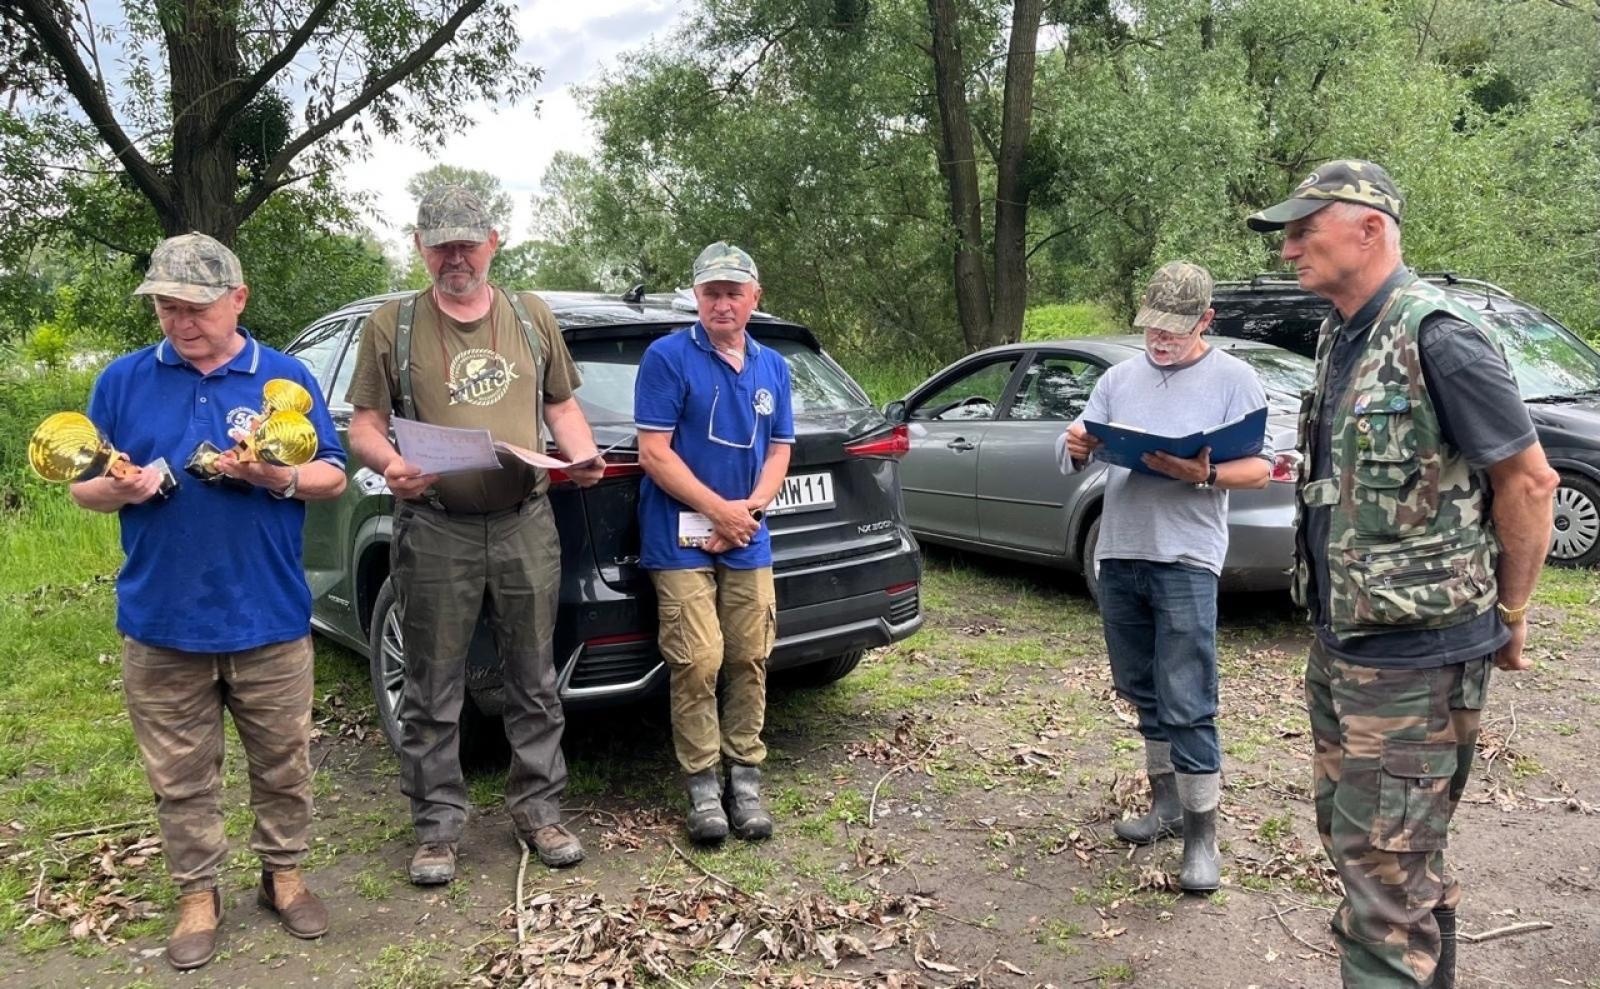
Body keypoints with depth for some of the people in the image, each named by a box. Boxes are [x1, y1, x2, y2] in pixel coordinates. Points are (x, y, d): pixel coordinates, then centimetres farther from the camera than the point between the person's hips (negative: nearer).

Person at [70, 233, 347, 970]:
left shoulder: (286, 377, 0)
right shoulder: (123, 380, 3)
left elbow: (333, 477, 2)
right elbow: (82, 488, 7)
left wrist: (281, 479, -19)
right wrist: (117, 489, -16)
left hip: (269, 620, -1)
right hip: (160, 623, 1)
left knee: (283, 764, 12)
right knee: (181, 776, 12)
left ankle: (284, 873, 31)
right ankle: (197, 895, 28)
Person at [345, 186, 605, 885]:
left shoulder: (531, 316, 11)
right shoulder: (392, 324, 4)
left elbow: (561, 405, 16)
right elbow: (364, 424, 3)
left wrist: (583, 455, -3)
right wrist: (389, 465, -18)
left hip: (527, 525, 2)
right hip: (436, 532, -2)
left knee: (534, 683, 10)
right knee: (433, 695, 7)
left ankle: (538, 810, 25)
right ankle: (438, 827, 21)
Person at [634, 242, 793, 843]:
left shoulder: (772, 367, 13)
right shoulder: (668, 357, -4)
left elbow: (779, 450, 12)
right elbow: (654, 452, -9)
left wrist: (747, 510, -6)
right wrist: (720, 510, -12)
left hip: (749, 543, 5)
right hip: (682, 541, -4)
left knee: (750, 660, 3)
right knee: (698, 663, -9)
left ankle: (745, 777, 16)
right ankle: (702, 783, 5)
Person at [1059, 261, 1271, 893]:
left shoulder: (1233, 379, 2)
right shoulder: (1120, 378, 14)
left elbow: (1260, 468, -4)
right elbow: (1077, 452, 11)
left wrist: (1205, 474, -22)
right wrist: (1076, 448, -12)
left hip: (1185, 560, -5)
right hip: (1117, 556, 5)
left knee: (1187, 707, -6)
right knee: (1143, 694, 15)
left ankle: (1201, 836, 4)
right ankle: (1167, 802, 30)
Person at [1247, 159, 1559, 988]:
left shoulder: (1437, 337, -16)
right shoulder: (1339, 337, 10)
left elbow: (1530, 480, -12)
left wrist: (1508, 615, -3)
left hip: (1413, 656, -9)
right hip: (1337, 642, 9)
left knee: (1385, 865, -1)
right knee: (1351, 834, 20)